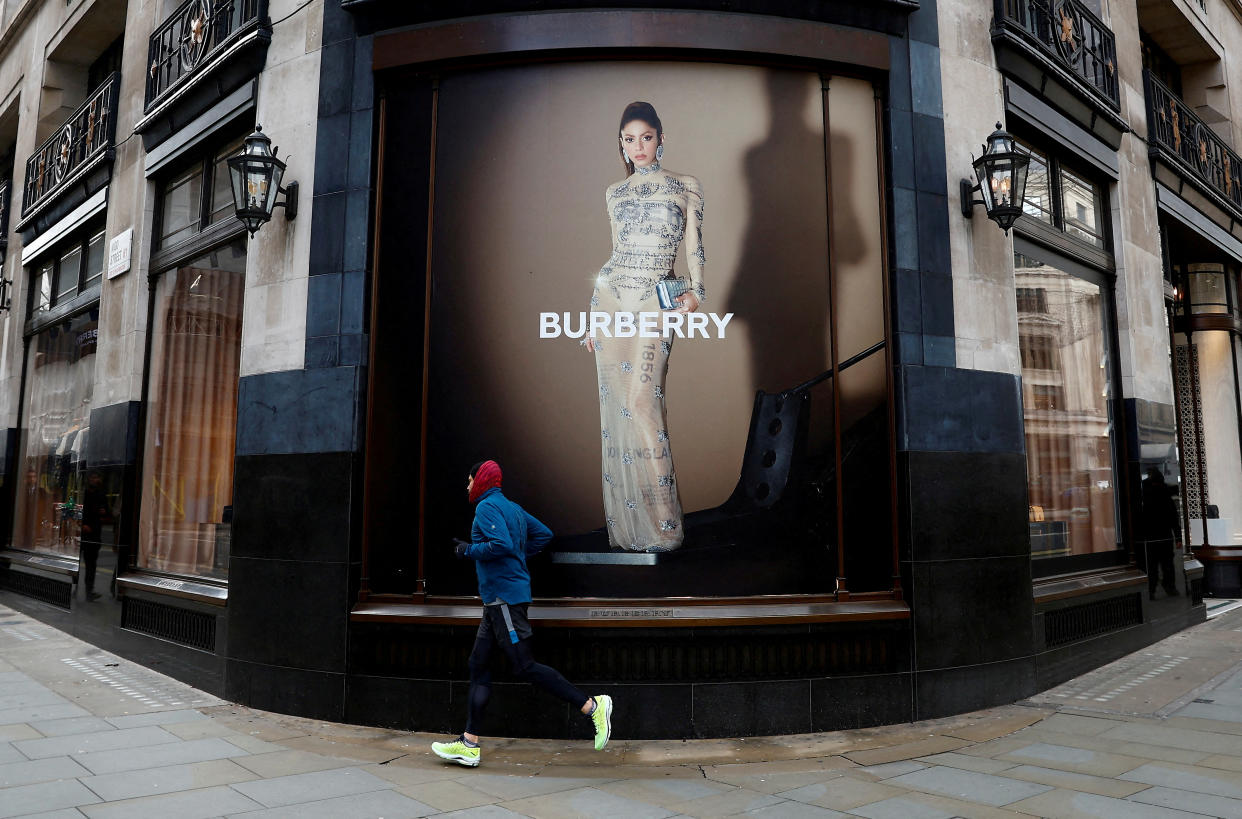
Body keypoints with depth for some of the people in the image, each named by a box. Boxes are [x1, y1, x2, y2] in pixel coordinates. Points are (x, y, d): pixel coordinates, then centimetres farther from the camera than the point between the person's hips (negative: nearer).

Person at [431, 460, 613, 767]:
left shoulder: (487, 507, -10)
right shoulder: (511, 507, 18)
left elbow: (501, 545, -24)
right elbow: (543, 534, 21)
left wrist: (469, 550, -10)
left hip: (505, 599, -10)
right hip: (497, 600, 10)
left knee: (525, 667, -10)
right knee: (479, 665, 9)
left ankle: (593, 706, -10)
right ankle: (469, 745, 12)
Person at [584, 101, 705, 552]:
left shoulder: (686, 186, 6)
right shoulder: (614, 193, 14)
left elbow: (694, 245, 6)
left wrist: (695, 291, -11)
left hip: (656, 302, -3)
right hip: (610, 298, 4)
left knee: (641, 401, -14)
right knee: (615, 404, 1)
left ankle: (660, 523, -3)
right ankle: (624, 521, 11)